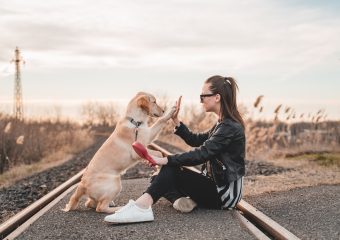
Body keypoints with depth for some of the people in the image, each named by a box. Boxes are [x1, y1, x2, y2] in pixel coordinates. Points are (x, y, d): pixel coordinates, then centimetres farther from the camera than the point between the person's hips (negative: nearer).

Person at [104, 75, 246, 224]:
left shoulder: (230, 127, -17)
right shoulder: (223, 124, 14)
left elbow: (202, 154, -26)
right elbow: (195, 140, 17)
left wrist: (166, 160, -29)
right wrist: (176, 121, 6)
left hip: (225, 193, -9)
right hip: (215, 185, 9)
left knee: (172, 169, -24)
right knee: (159, 178, 2)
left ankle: (141, 207, -38)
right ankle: (181, 199, -22)